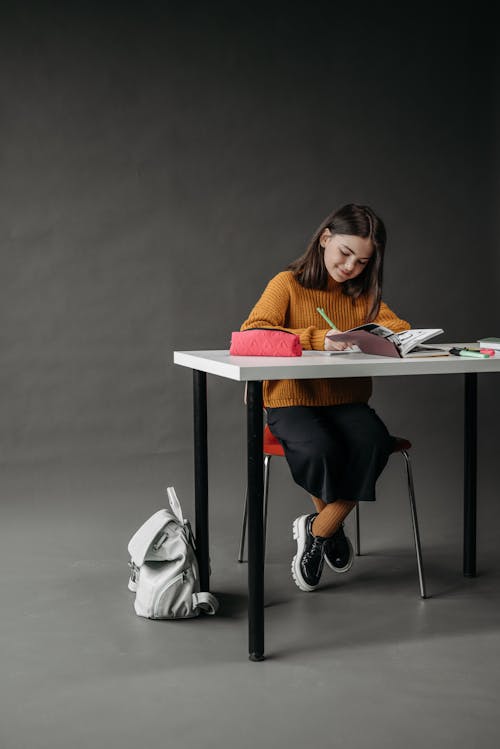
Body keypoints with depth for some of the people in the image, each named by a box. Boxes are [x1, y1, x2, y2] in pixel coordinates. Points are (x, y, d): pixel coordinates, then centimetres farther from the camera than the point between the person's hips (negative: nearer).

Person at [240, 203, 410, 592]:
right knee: (320, 450, -34)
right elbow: (251, 332, -18)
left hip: (347, 403, 4)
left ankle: (316, 531, -7)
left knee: (374, 444, -28)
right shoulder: (288, 284, -3)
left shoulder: (363, 293, 13)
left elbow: (401, 329, 2)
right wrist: (316, 339, -30)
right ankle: (330, 523, 0)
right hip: (292, 402, -4)